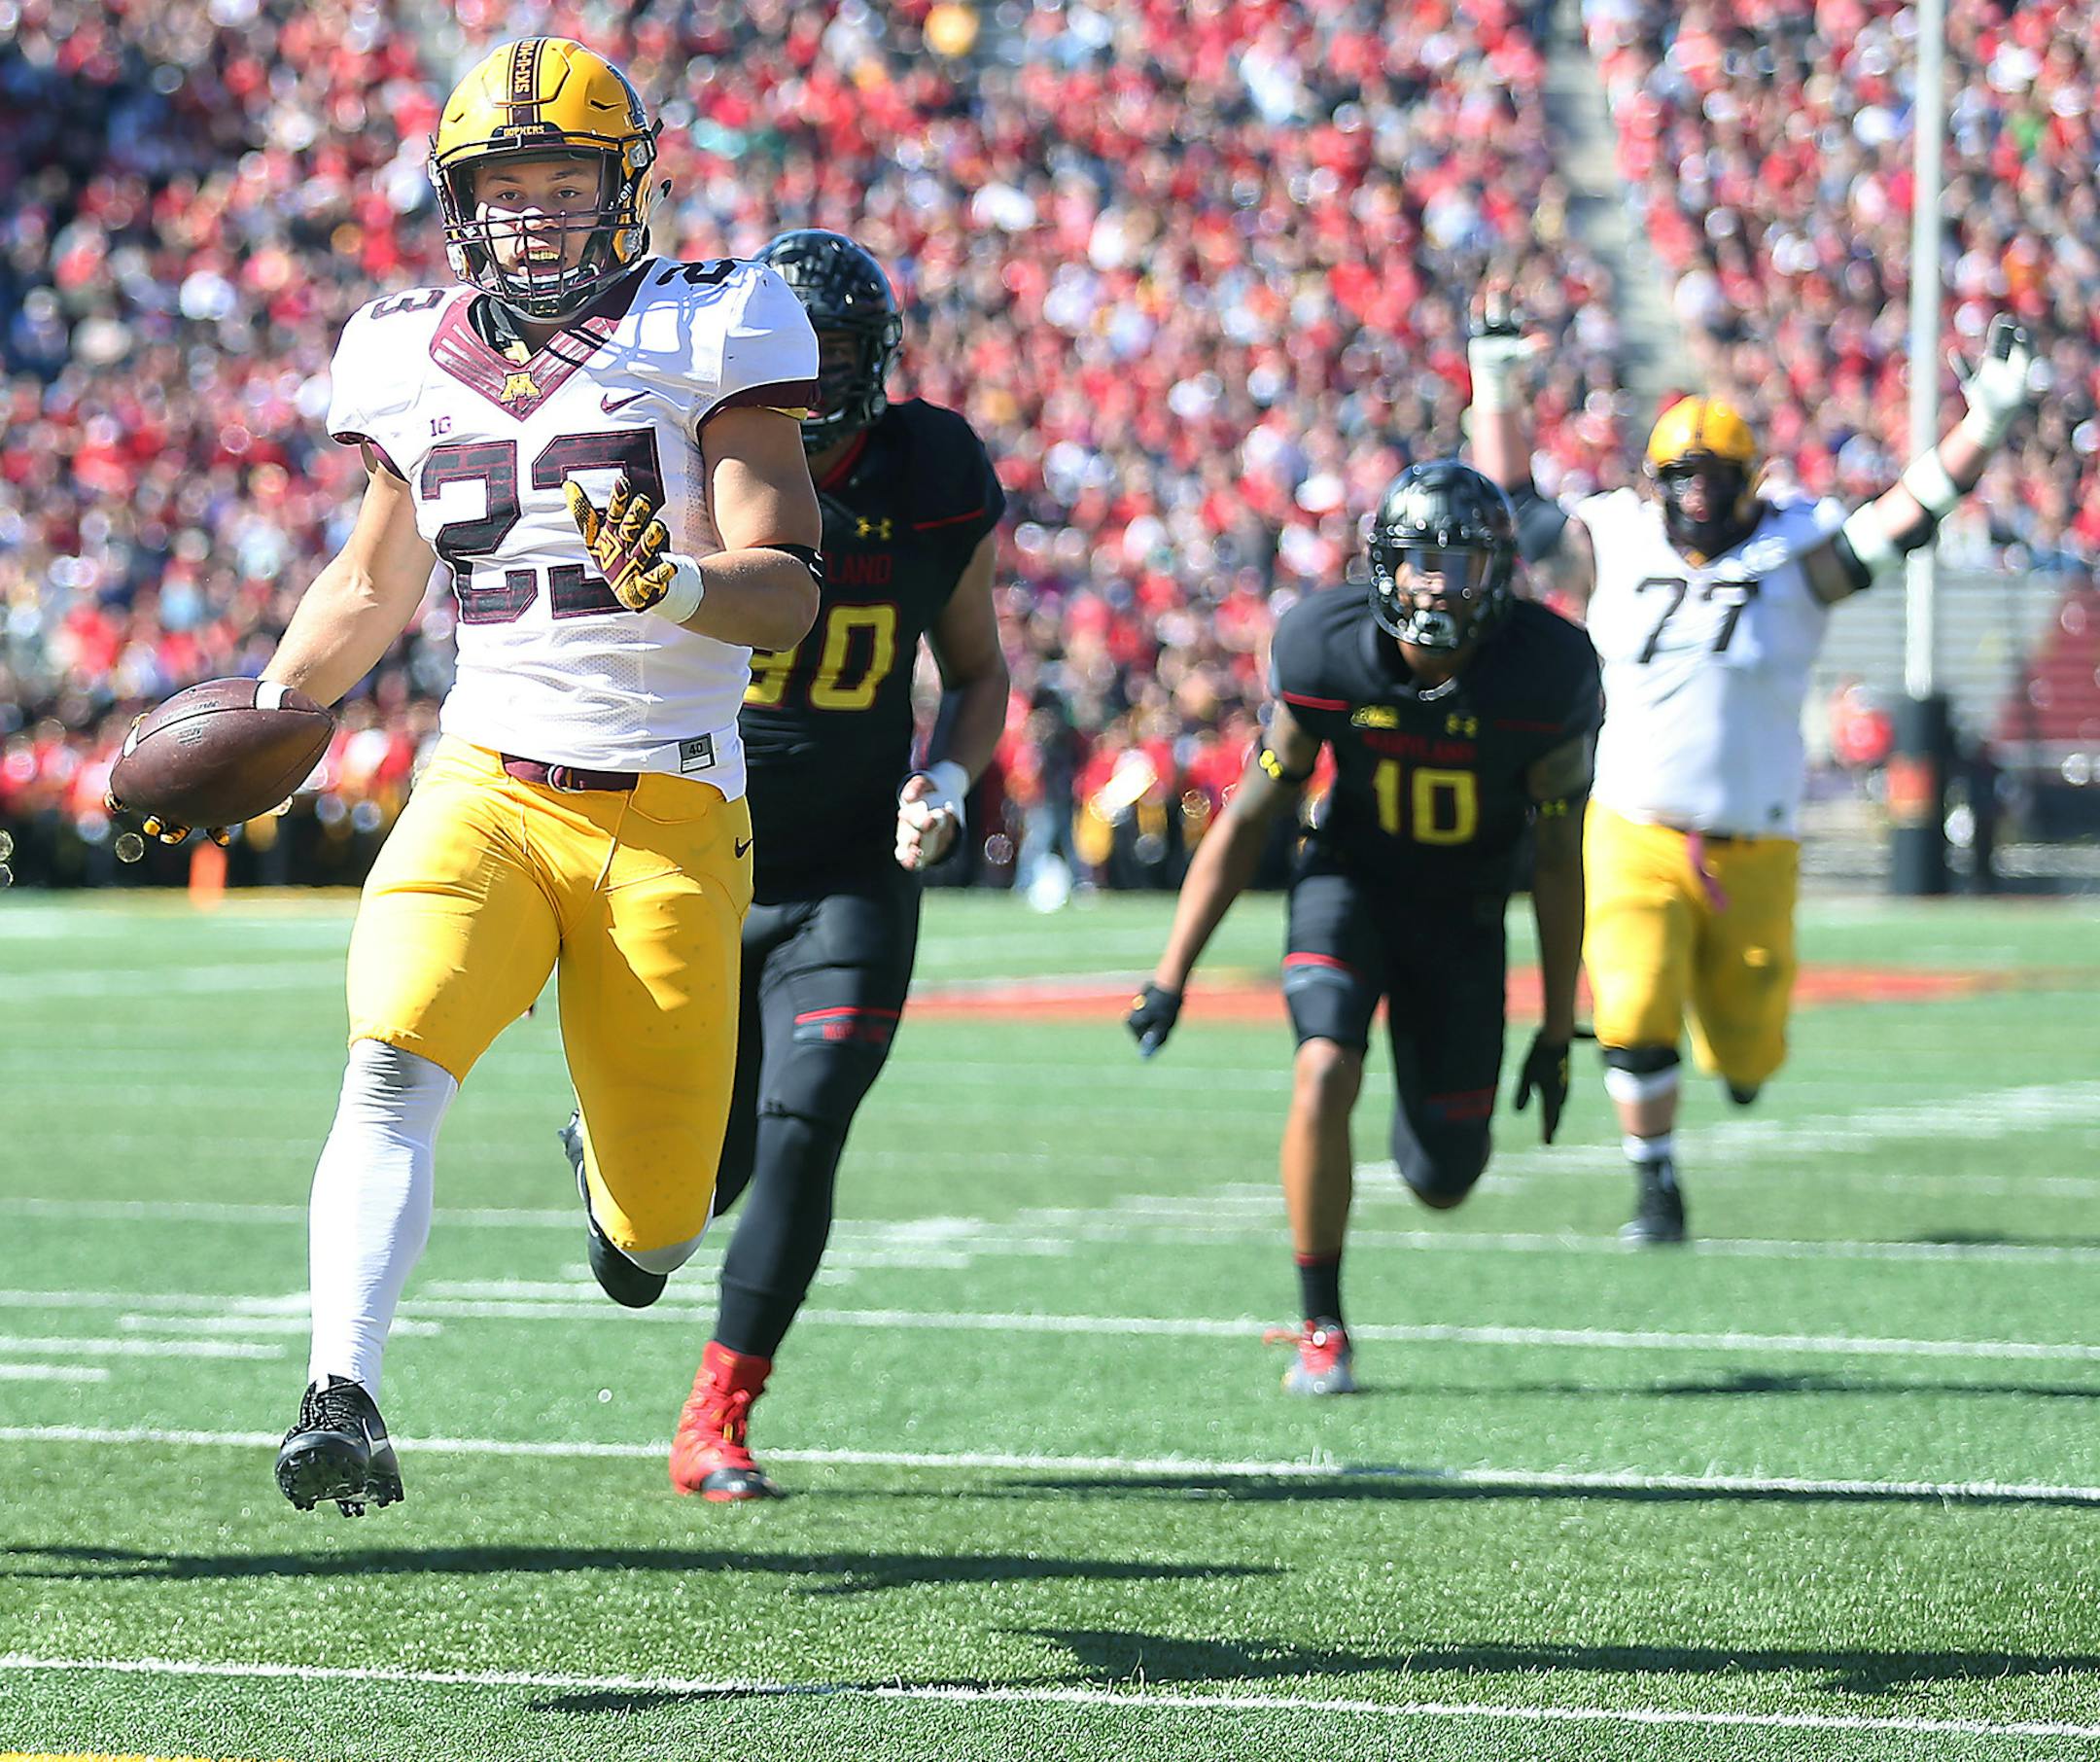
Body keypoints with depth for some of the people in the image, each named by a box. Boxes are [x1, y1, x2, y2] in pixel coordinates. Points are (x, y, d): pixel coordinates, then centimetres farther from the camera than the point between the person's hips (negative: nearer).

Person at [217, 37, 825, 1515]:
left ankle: (624, 1168, 40)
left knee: (653, 1237, 3)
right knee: (393, 1062, -28)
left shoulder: (706, 336, -3)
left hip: (671, 819, -2)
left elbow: (790, 593, -10)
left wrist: (683, 586, -30)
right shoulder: (416, 361, 9)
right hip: (489, 784, 2)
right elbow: (371, 590, 25)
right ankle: (344, 1402, -31)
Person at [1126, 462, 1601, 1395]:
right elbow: (1247, 819, -9)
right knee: (1325, 1074, -29)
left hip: (1463, 910, 1)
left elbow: (1558, 863, -10)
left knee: (1442, 1182, 2)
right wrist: (1170, 976, -11)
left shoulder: (1542, 676, -22)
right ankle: (1321, 1328, -13)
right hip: (1350, 883, -1)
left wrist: (1557, 1032, -6)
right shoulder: (1327, 654, -21)